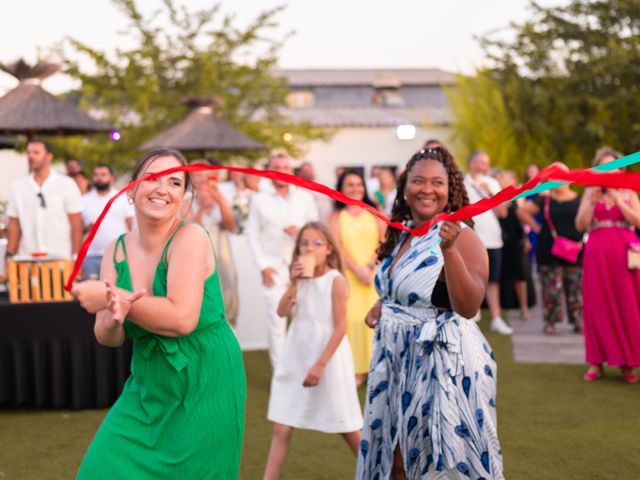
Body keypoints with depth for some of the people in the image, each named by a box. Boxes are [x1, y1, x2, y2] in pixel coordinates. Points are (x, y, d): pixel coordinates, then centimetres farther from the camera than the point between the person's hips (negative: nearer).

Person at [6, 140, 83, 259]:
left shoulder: (66, 185, 1)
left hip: (60, 259, -2)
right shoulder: (17, 187, 9)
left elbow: (76, 225, 0)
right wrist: (10, 256, 3)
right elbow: (14, 225, 11)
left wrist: (75, 258, -7)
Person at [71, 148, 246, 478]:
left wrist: (108, 298, -19)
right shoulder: (118, 250, 2)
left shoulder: (190, 237, -14)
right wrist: (113, 318, -24)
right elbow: (106, 338, 0)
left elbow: (182, 319, -25)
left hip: (205, 387, -5)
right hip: (148, 389, 5)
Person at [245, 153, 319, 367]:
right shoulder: (260, 200, 4)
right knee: (277, 320, -4)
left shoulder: (305, 198, 7)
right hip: (274, 267, -1)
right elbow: (252, 233, 4)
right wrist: (263, 265, -4)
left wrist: (299, 231, -12)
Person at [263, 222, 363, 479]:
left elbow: (340, 327, -15)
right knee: (281, 428, 2)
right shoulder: (302, 277, 5)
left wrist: (320, 364, -19)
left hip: (327, 357, -5)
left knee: (347, 428, 9)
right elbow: (282, 312, -4)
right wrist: (293, 283, -14)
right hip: (295, 358, 5)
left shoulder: (335, 280, -12)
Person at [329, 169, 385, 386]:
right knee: (352, 318, -7)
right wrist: (357, 270, -14)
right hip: (349, 276, -1)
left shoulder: (374, 213, 11)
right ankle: (356, 370, -3)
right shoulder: (336, 216, 9)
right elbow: (337, 246, -2)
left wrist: (370, 266, -11)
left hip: (375, 275, 1)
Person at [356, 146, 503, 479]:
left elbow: (468, 307, -27)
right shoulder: (400, 236, 9)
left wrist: (449, 249, -36)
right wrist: (380, 308, 9)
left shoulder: (462, 239, -14)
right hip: (396, 361, 7)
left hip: (444, 362, -7)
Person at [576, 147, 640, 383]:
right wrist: (592, 202, -10)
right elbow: (580, 225, 0)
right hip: (597, 253, 0)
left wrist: (617, 199, -11)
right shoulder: (590, 194, 10)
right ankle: (597, 362, 3)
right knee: (598, 307, -2)